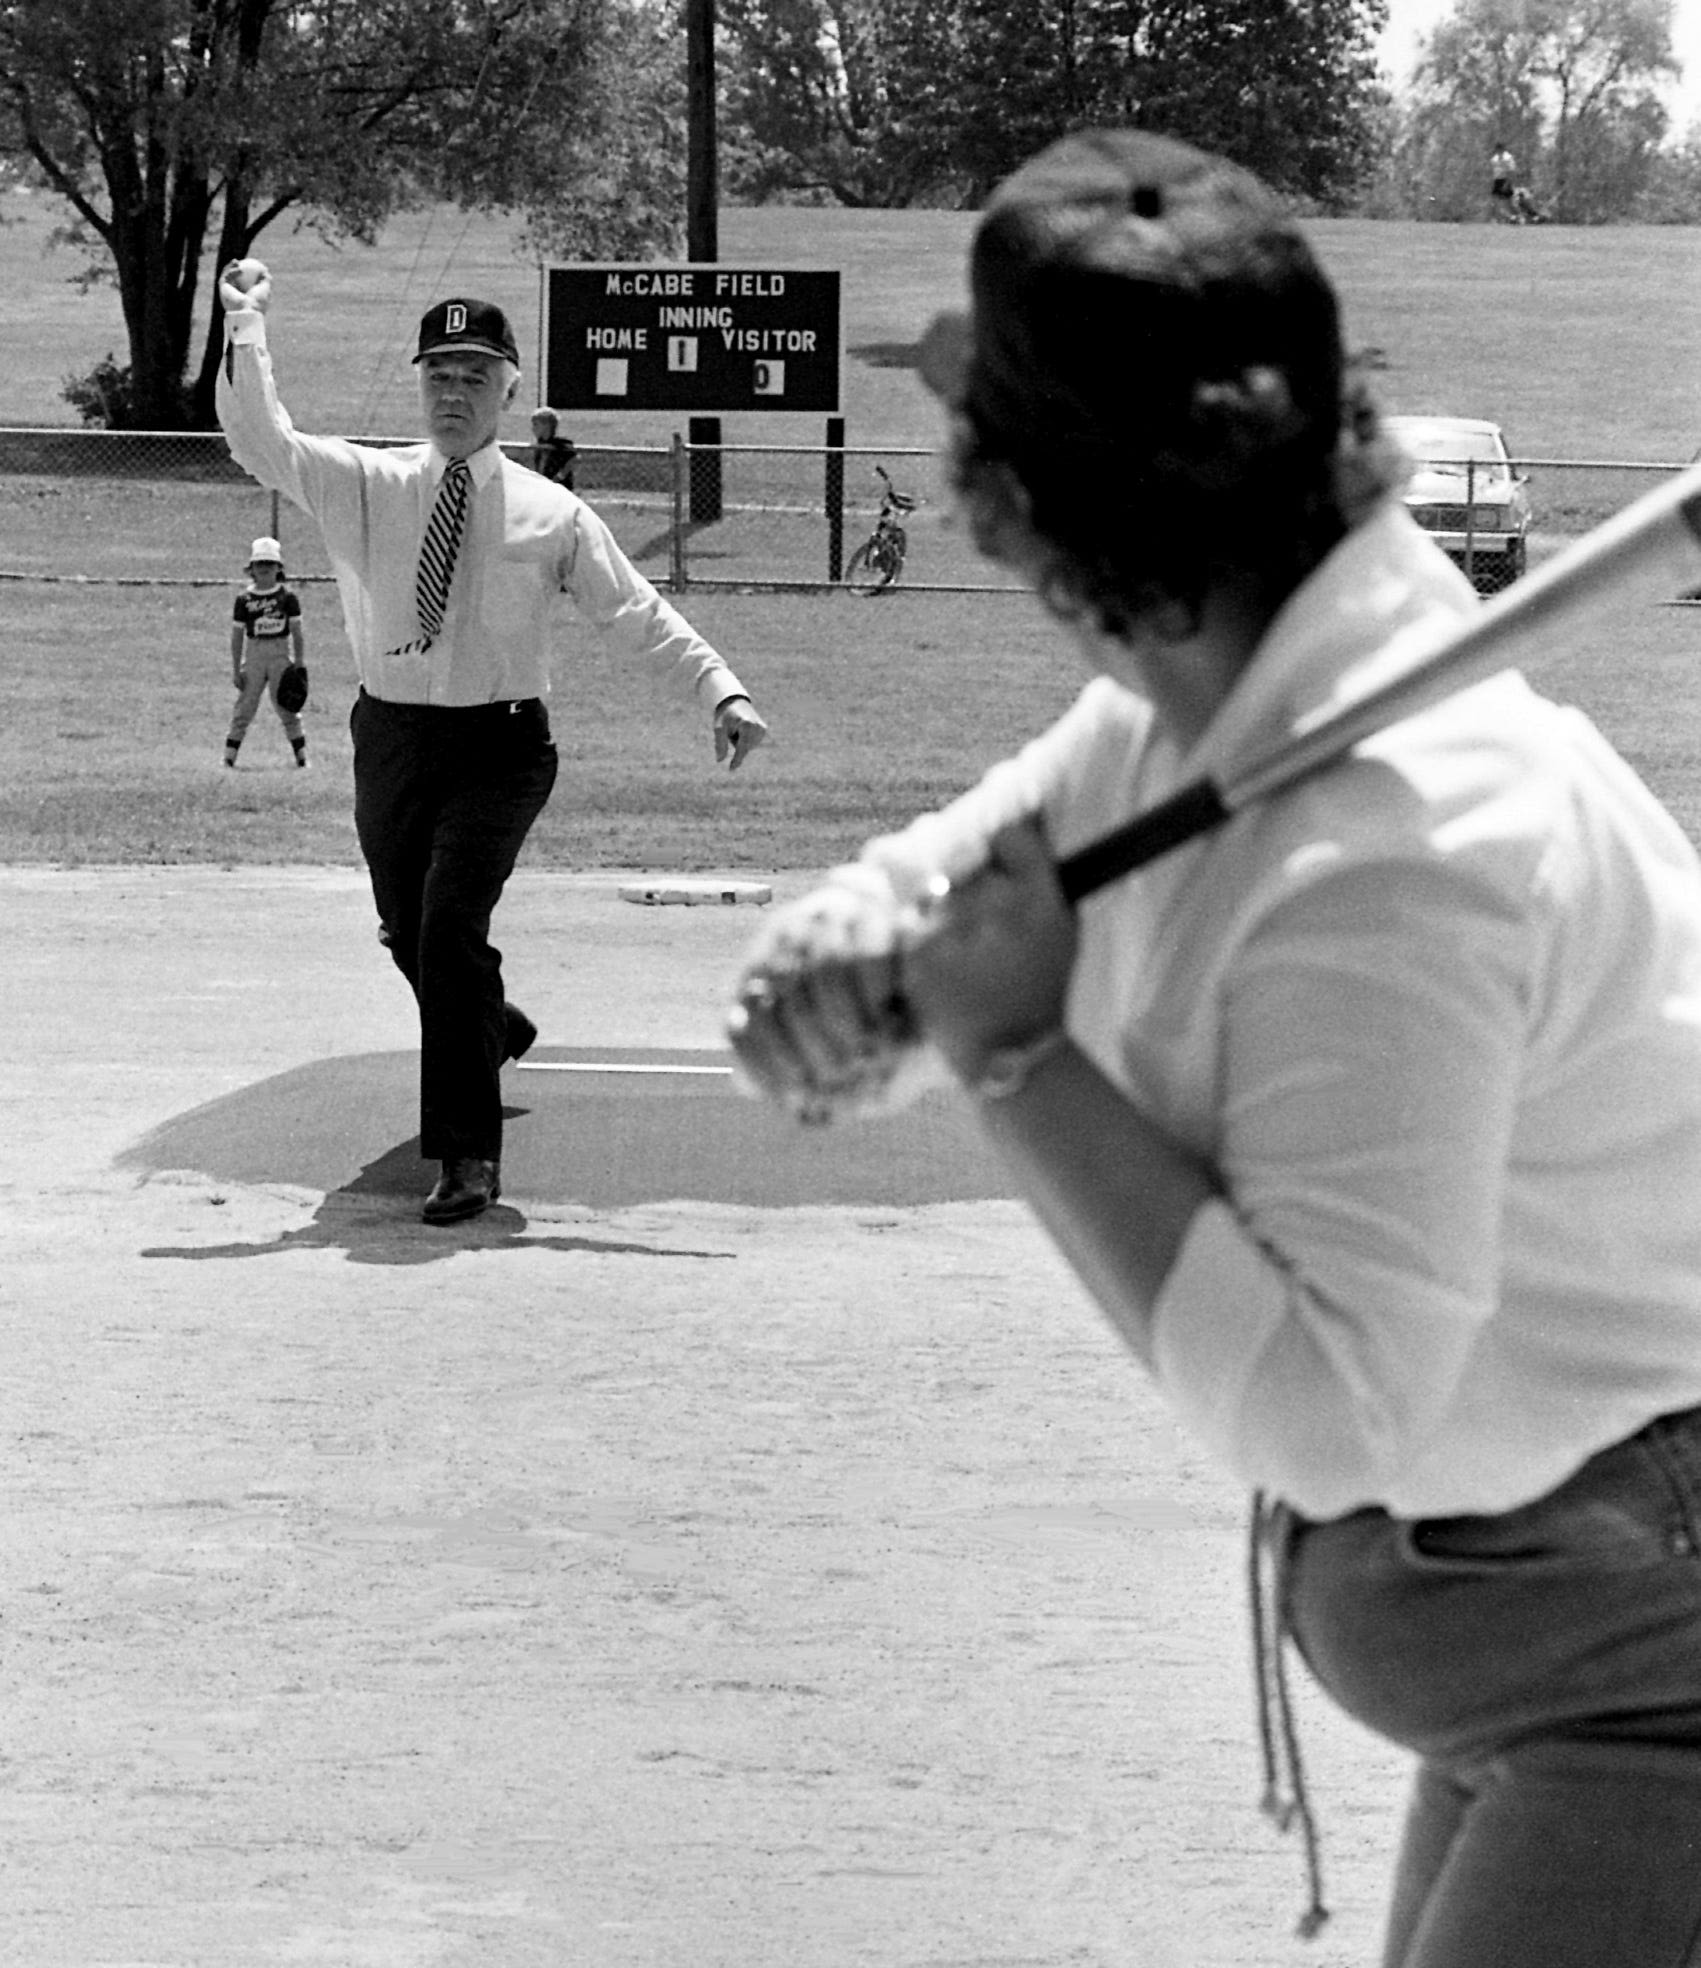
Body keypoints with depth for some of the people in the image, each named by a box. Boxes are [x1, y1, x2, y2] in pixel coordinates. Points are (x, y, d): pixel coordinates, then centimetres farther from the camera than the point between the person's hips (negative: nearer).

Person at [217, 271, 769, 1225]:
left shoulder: (552, 514, 0)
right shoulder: (366, 486, 2)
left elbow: (639, 612, 1)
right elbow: (261, 440, -9)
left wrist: (724, 690, -10)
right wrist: (247, 329, -20)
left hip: (499, 748, -3)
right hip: (392, 741, 3)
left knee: (451, 925, -20)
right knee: (409, 934, 16)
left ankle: (469, 1152, -13)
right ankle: (493, 1033, 51)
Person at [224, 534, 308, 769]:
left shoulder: (288, 597, 1)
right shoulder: (244, 599, 2)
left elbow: (297, 634, 3)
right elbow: (237, 636, 5)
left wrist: (299, 665, -1)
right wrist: (236, 669, 1)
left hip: (281, 656, 0)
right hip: (253, 657, 0)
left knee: (287, 708, 2)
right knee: (244, 708, 0)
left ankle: (302, 758, 7)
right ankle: (228, 757, 5)